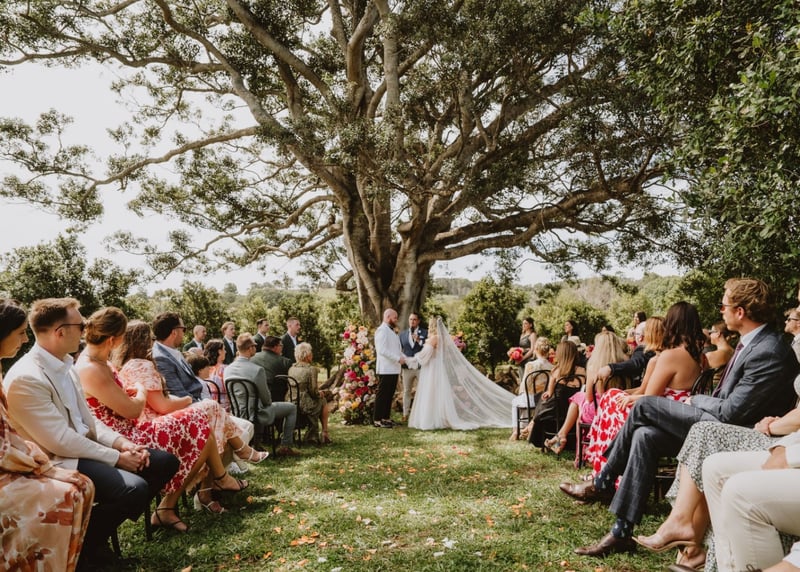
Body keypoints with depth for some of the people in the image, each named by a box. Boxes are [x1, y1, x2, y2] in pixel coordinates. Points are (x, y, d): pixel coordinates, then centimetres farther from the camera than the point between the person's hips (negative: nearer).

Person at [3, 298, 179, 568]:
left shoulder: (65, 366, 8)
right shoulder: (25, 378, -21)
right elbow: (60, 441, -23)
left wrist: (120, 442, -4)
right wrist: (116, 457, -17)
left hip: (84, 447, 9)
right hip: (57, 461, -9)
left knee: (165, 462, 2)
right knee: (134, 488, -29)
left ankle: (110, 516, 15)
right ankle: (82, 543, -1)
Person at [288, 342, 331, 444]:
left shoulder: (291, 369, 5)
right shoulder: (311, 369, -15)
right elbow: (313, 392, -16)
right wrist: (320, 394, 5)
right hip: (304, 405, -6)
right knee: (323, 401, 23)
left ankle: (313, 435, 32)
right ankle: (325, 434, 25)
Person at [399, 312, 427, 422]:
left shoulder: (425, 333, 2)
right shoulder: (402, 334, 10)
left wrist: (419, 341, -17)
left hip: (421, 367, -2)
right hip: (407, 368, 2)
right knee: (406, 392, 10)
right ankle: (405, 415, 18)